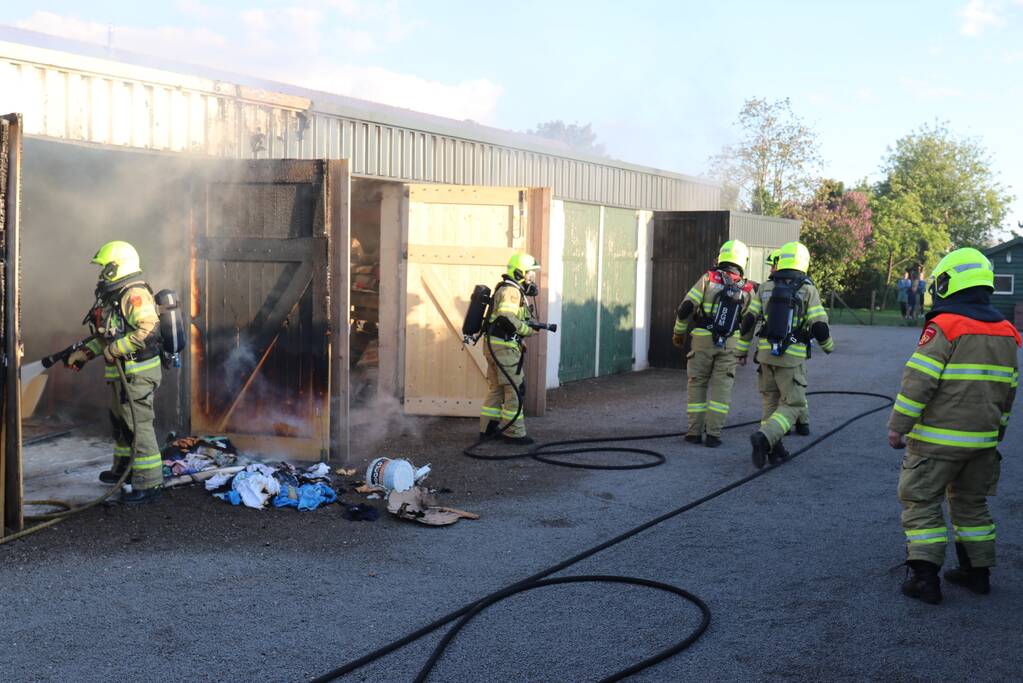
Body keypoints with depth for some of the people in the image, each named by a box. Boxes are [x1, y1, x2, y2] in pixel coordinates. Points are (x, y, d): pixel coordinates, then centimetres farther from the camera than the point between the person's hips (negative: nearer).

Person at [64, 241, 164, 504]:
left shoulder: (134, 294, -17)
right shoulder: (117, 295, 17)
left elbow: (149, 330, -28)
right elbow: (109, 335, 25)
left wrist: (114, 350, -22)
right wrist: (85, 353, 18)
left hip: (136, 373, -11)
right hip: (123, 373, 11)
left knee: (138, 426, -8)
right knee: (120, 421, 24)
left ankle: (148, 484, -5)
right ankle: (122, 469, 40)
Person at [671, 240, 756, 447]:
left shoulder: (708, 279, -5)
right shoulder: (747, 290, 2)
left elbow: (686, 307, -8)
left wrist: (678, 332, 6)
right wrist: (743, 351, 16)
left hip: (703, 339, -1)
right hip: (730, 344, 1)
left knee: (697, 385, 9)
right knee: (721, 389, 4)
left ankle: (695, 432, 9)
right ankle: (713, 434, 0)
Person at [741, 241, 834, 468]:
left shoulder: (766, 287, 4)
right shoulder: (808, 290, -6)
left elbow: (748, 321, 6)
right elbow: (820, 327, -9)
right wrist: (828, 346, 12)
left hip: (765, 353, 4)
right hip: (791, 357, -4)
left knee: (771, 401, 17)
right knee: (793, 405, 2)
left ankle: (775, 449, 18)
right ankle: (764, 437, -19)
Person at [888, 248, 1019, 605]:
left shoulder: (945, 328, -15)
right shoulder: (1005, 334, 9)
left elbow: (917, 381, -18)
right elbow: (1008, 389, 16)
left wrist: (898, 425, -11)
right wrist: (996, 431, 27)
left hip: (938, 438, -7)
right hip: (983, 440, 7)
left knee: (921, 502, 2)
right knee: (971, 503, 20)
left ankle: (924, 575, -2)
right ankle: (977, 571, 26)